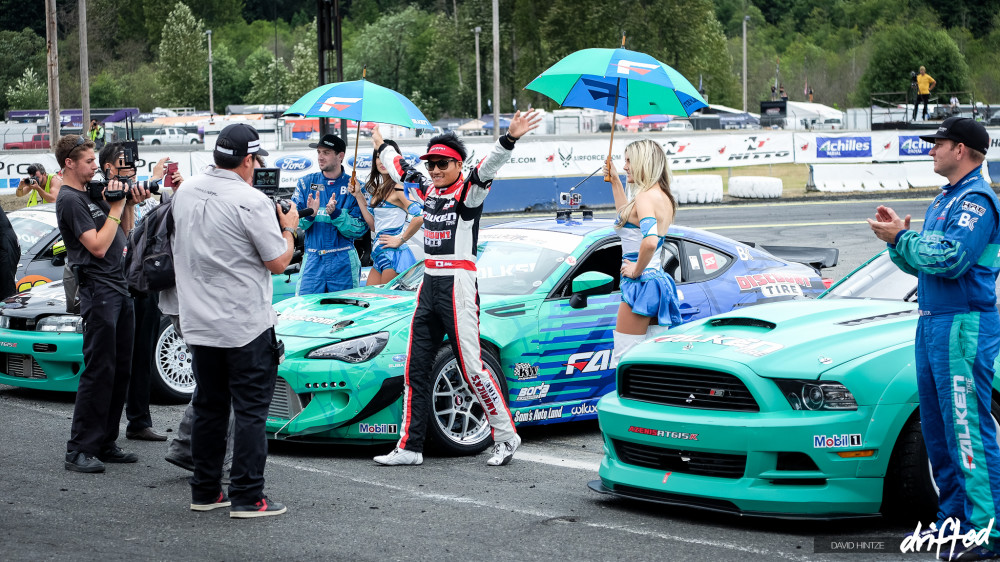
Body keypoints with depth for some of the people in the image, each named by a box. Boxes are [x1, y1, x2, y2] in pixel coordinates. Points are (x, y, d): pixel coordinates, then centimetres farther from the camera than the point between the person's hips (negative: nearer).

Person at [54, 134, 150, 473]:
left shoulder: (93, 194, 17)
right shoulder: (69, 200, -10)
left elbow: (123, 236, 23)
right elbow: (98, 246, -18)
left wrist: (129, 204, 9)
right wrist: (116, 207, -12)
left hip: (119, 287, 9)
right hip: (98, 290, -9)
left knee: (120, 370, 10)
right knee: (99, 371, -10)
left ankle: (105, 444, 15)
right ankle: (79, 450, -7)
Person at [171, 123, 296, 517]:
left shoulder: (185, 192, 5)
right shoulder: (252, 202, -16)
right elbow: (278, 262, -11)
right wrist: (288, 228, 7)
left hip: (198, 323, 7)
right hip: (246, 325, -6)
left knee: (209, 406, 15)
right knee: (251, 410, -1)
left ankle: (205, 492, 20)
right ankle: (247, 497, -3)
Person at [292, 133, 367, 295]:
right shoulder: (306, 183, 9)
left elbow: (360, 229, -5)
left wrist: (336, 213, -19)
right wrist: (309, 215, -19)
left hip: (343, 262, -1)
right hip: (313, 260, 1)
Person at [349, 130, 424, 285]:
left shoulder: (398, 187, -12)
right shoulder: (379, 189, 16)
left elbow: (419, 217, -23)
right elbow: (374, 225, 13)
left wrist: (400, 240, -13)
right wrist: (358, 196, 12)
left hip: (393, 255, -9)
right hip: (380, 255, 9)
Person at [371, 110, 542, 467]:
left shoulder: (469, 192, -8)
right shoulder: (429, 190, 13)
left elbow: (488, 168, -27)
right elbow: (400, 170, 32)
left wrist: (510, 139, -45)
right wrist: (381, 146, 46)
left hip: (458, 286, -8)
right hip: (428, 286, 8)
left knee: (471, 367, -8)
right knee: (416, 368, 8)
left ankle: (506, 436, 4)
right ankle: (410, 447, 13)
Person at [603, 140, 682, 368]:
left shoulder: (645, 197, -15)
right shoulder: (664, 198, 14)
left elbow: (650, 241, -32)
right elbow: (627, 216, 34)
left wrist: (636, 270, -17)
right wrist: (615, 180, 33)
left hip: (641, 284, -10)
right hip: (659, 279, 10)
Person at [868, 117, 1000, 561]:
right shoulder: (945, 200, 20)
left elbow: (950, 259, -24)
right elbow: (920, 263, 22)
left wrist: (903, 237, -14)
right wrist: (896, 239, 4)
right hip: (932, 324, 10)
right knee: (937, 429, 13)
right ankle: (955, 519, 21)